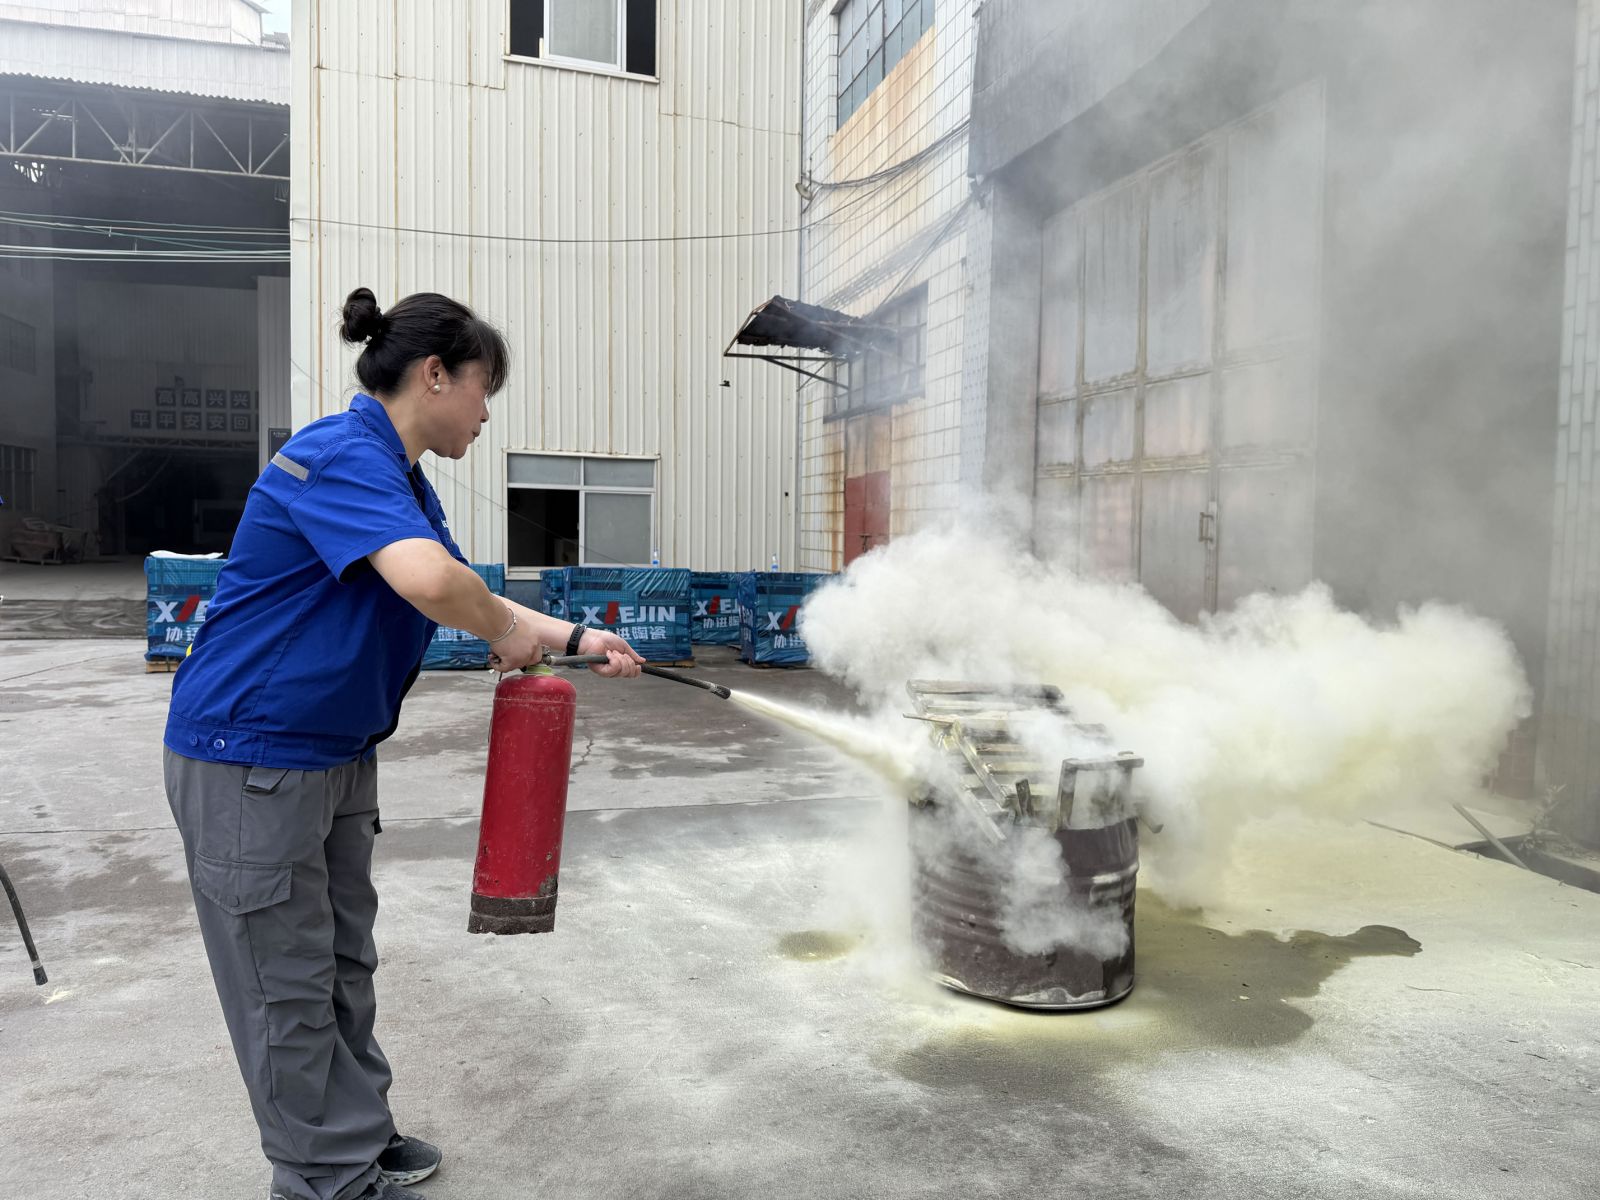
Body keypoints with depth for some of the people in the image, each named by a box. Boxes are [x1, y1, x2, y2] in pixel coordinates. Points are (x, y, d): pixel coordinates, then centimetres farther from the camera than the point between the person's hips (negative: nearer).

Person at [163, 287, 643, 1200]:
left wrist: (578, 639, 10)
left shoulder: (402, 482, 10)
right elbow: (434, 582, -40)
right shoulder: (343, 457, -23)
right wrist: (507, 629, -21)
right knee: (288, 988, 5)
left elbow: (472, 601, 17)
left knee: (345, 963, 19)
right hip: (251, 759, -10)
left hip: (339, 753, 10)